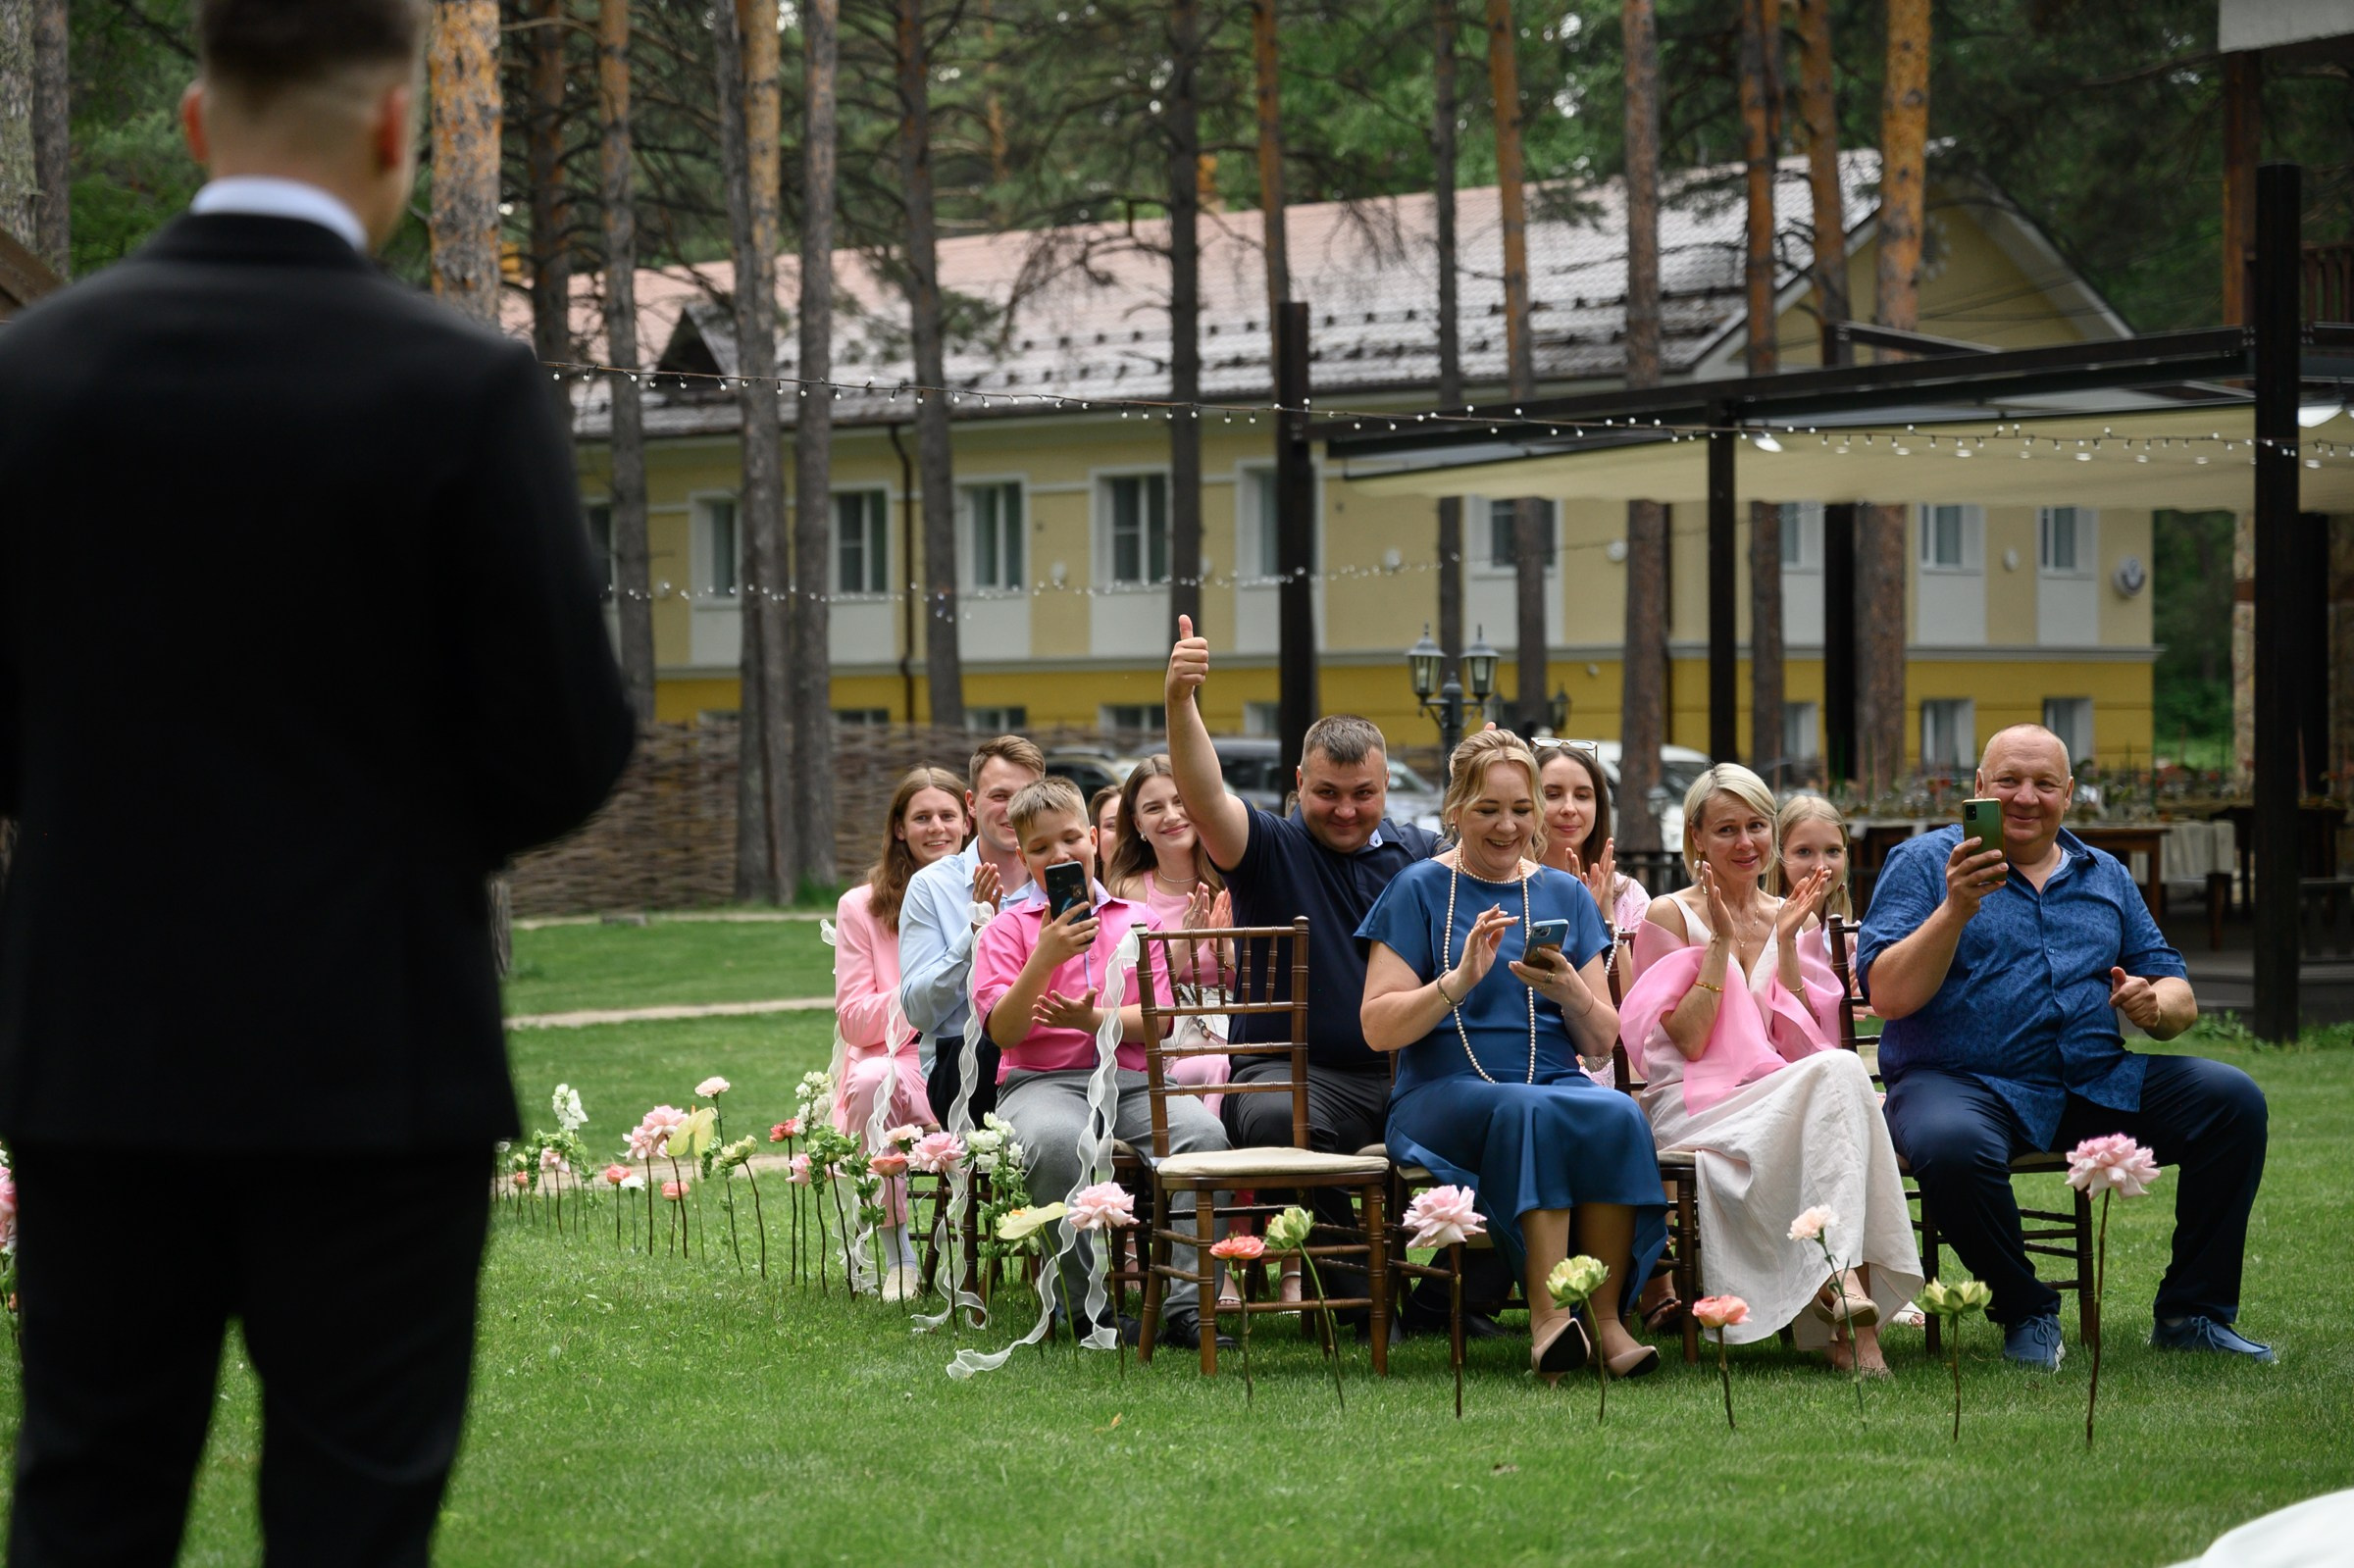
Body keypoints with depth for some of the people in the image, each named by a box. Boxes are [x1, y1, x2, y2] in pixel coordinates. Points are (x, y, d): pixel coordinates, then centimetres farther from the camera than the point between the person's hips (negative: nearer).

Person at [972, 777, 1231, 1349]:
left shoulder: (1136, 920, 16)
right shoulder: (1008, 929, 10)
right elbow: (1003, 1032, -2)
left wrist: (1092, 1019, -13)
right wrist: (1045, 958, -14)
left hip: (1132, 1081, 2)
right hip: (1040, 1082, -2)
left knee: (1203, 1132, -30)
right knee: (1055, 1141, -39)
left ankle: (1186, 1304, -28)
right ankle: (1090, 1303, -26)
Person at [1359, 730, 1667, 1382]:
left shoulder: (1565, 895, 16)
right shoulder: (1419, 890, 6)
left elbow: (1601, 1041, 13)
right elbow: (1379, 1028, -2)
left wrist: (1571, 993, -8)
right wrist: (1459, 981, -17)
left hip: (1556, 1081, 3)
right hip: (1443, 1093, -3)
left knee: (1617, 1115, -32)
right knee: (1528, 1111, -37)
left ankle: (1607, 1317, -29)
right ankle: (1548, 1314, -38)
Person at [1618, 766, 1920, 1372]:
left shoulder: (1796, 920, 18)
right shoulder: (1671, 915, 5)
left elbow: (1808, 1043, 6)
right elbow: (1687, 1041, -6)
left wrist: (1786, 942, 0)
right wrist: (1721, 942, -8)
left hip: (1787, 1096, 4)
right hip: (1694, 1106, -4)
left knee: (1837, 1071, -34)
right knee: (1841, 1073, -32)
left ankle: (1842, 1296, -43)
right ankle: (1847, 1294, -43)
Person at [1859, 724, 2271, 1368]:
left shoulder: (2107, 877, 19)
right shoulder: (1923, 862, 5)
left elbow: (2180, 1000, 17)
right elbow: (1888, 996, -8)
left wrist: (2155, 1005, -8)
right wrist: (1956, 909, -20)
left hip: (2097, 1083, 5)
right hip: (1961, 1080, -4)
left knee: (2232, 1098, -16)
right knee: (1951, 1145, -39)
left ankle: (2192, 1314, -5)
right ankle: (2025, 1312, -12)